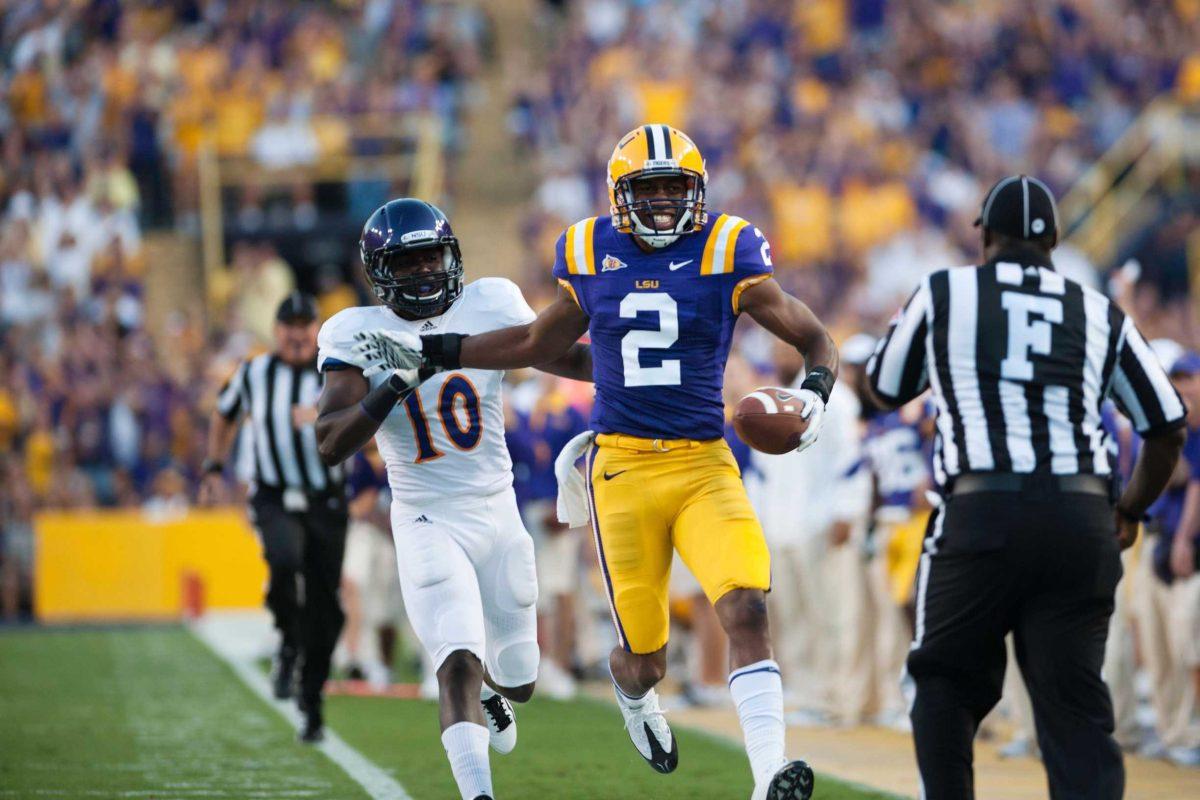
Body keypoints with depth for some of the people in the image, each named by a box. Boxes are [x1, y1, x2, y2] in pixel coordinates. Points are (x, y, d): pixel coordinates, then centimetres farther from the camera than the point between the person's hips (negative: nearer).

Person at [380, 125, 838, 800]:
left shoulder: (726, 252, -3)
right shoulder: (592, 254, 6)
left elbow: (816, 340, 1)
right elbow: (541, 343, 23)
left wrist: (816, 390, -21)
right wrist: (436, 352, 25)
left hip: (705, 466, -1)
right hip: (621, 467, 1)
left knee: (747, 609, -22)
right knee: (646, 661, 5)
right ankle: (633, 692, 43)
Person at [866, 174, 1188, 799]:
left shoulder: (943, 293, 9)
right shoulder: (1101, 315, 15)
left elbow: (885, 389, 23)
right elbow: (1167, 429, 19)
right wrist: (1131, 509, 35)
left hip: (979, 518, -2)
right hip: (1083, 524, 2)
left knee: (946, 680, 16)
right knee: (1076, 713, 1)